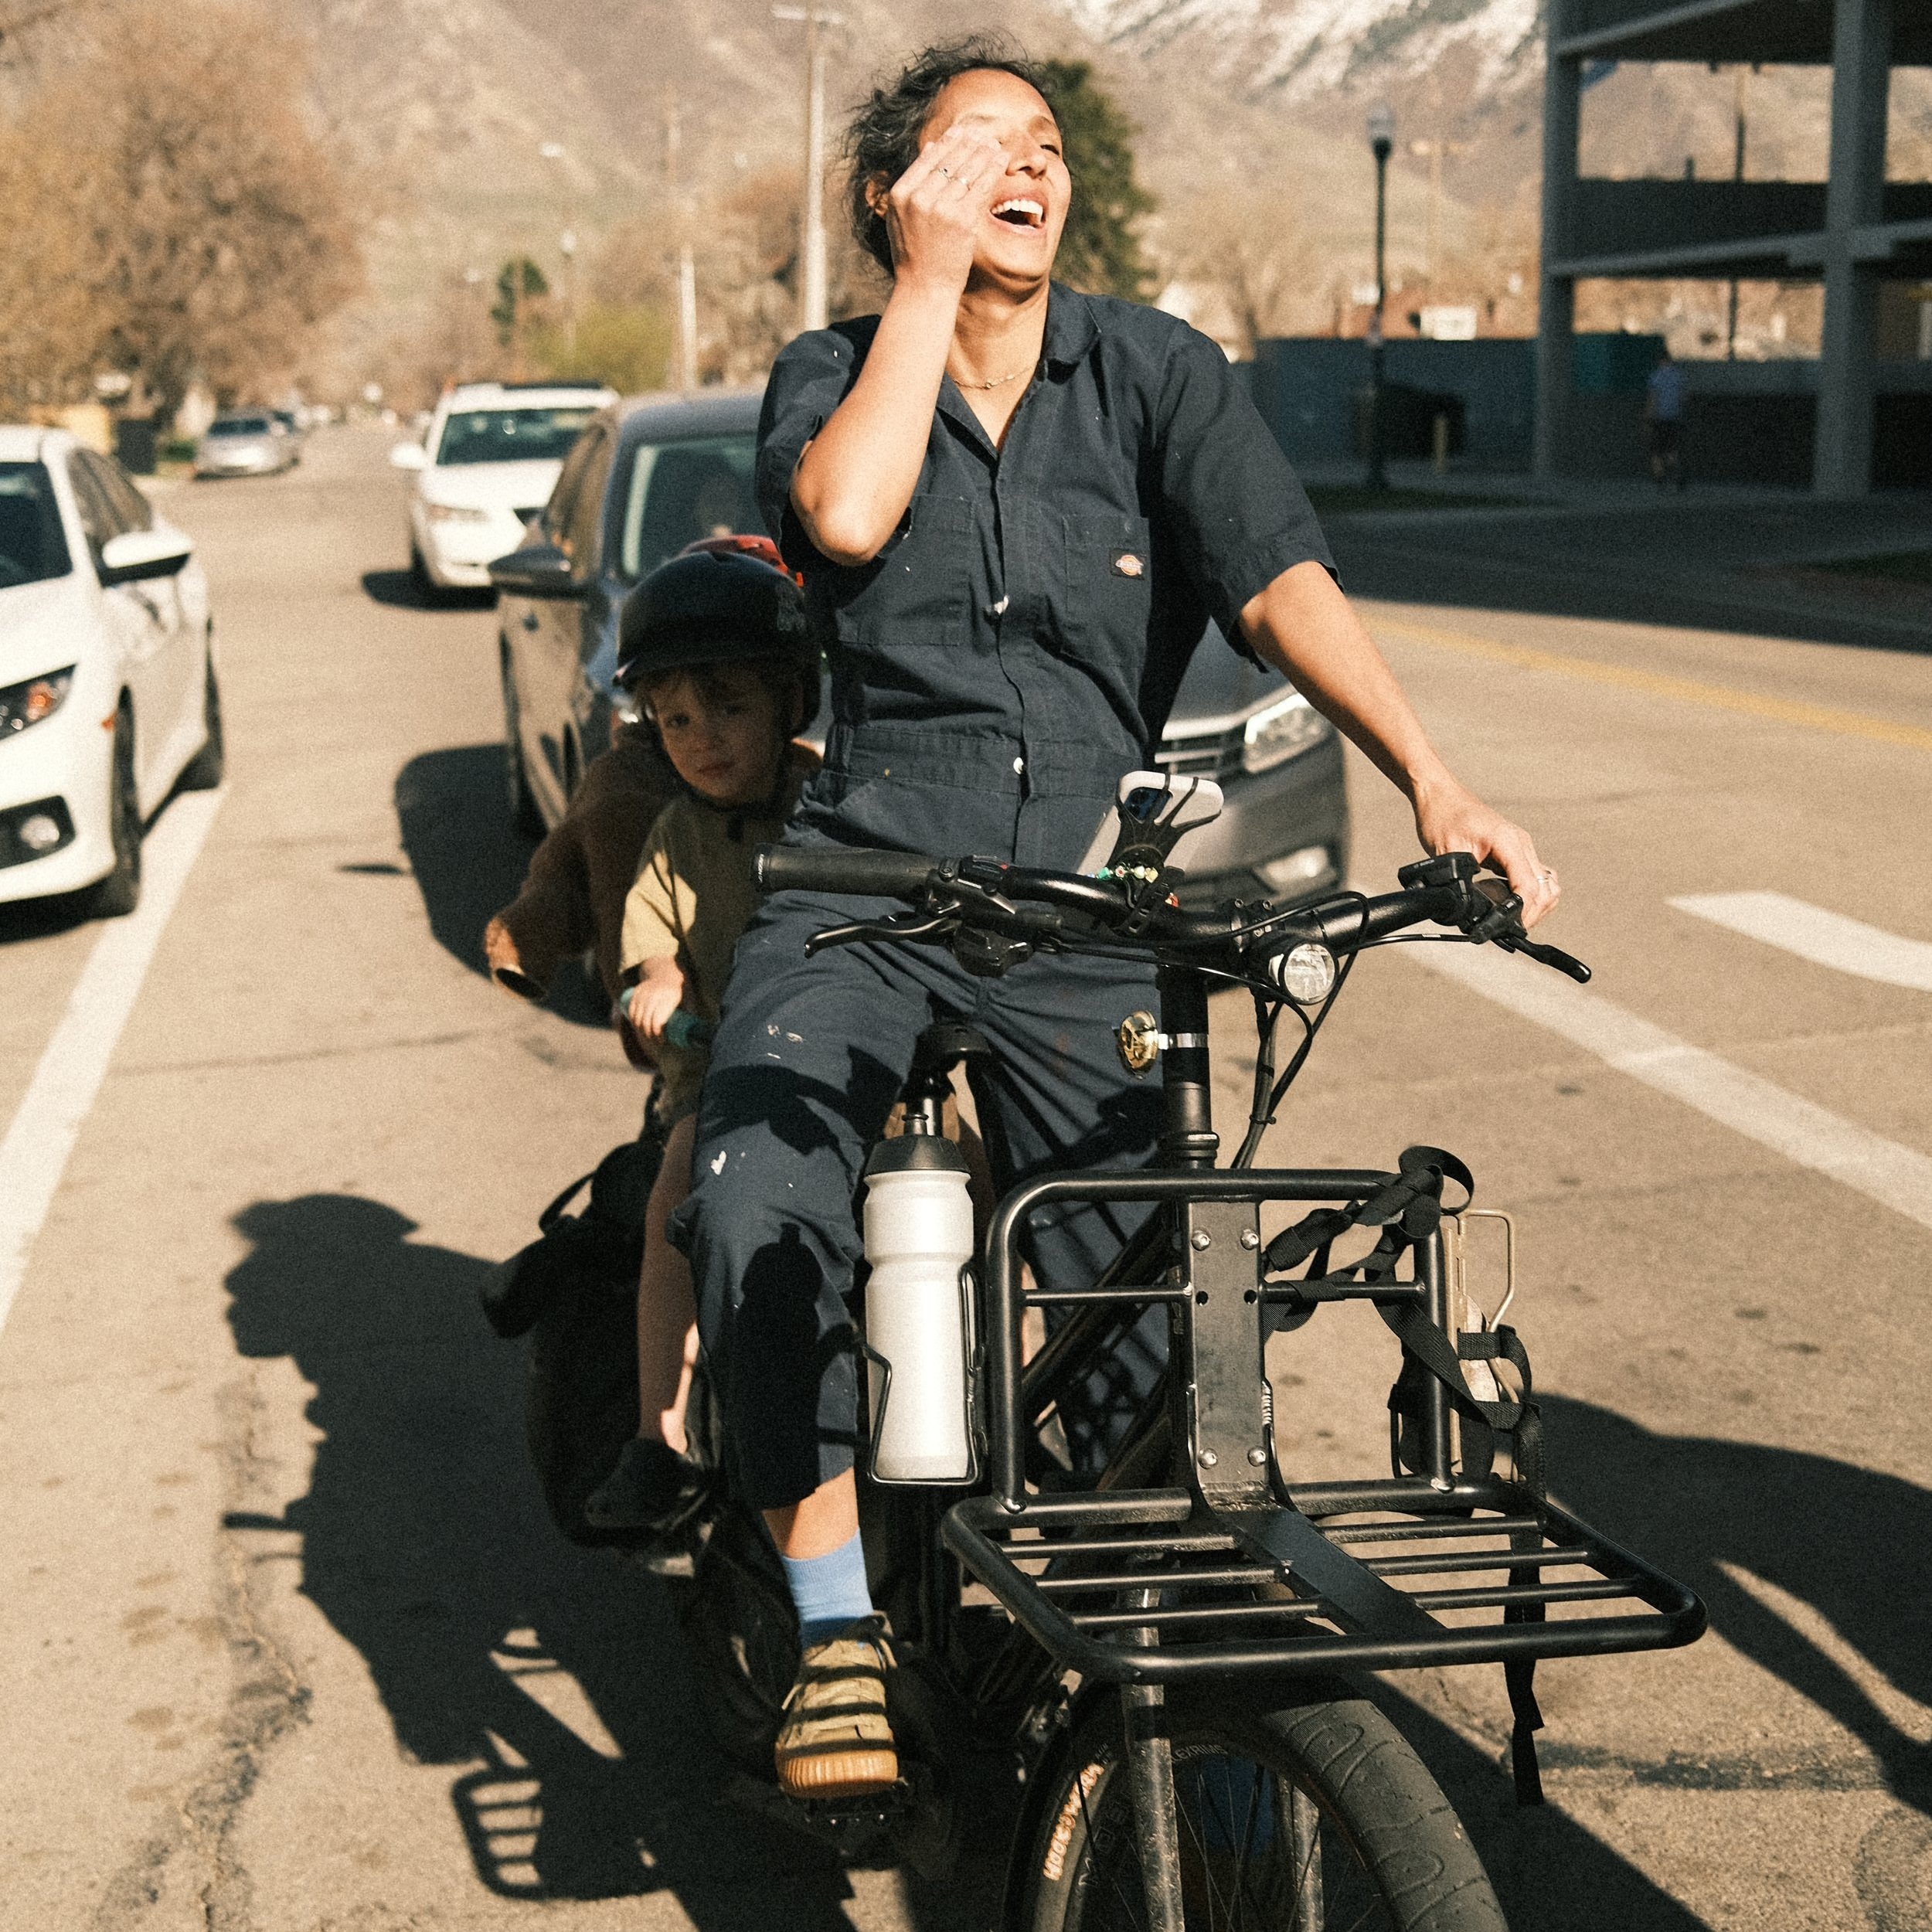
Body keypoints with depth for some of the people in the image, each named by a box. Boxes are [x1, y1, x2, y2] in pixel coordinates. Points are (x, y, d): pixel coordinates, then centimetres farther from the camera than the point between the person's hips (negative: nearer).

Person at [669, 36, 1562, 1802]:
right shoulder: (835, 374, 6)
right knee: (756, 1212, -26)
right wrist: (930, 278, -10)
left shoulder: (1160, 373, 3)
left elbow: (1282, 580, -11)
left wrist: (1428, 777, -26)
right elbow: (845, 518, -18)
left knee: (1145, 1303, -5)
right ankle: (840, 1624, -13)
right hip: (868, 875, 0)